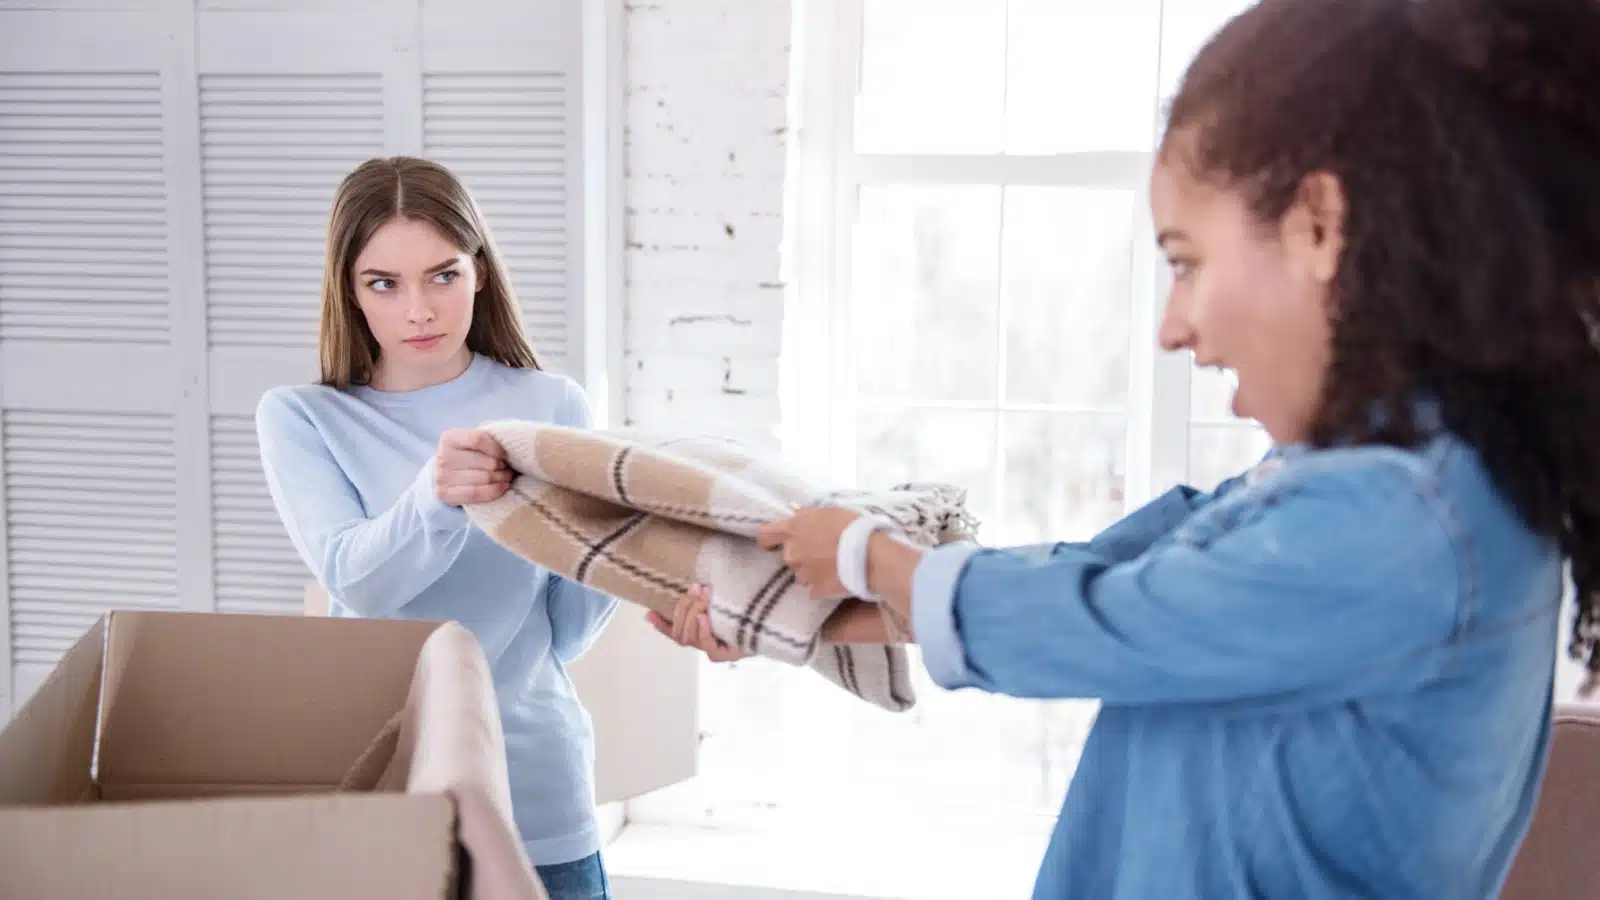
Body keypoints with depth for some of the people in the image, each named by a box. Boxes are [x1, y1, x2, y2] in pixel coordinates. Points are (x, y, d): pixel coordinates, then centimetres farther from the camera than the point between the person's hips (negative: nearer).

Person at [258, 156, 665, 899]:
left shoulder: (550, 405, 0)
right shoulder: (300, 417, -2)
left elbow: (565, 632, 2)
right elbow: (354, 582, -17)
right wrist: (433, 497, -36)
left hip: (537, 791, 1)